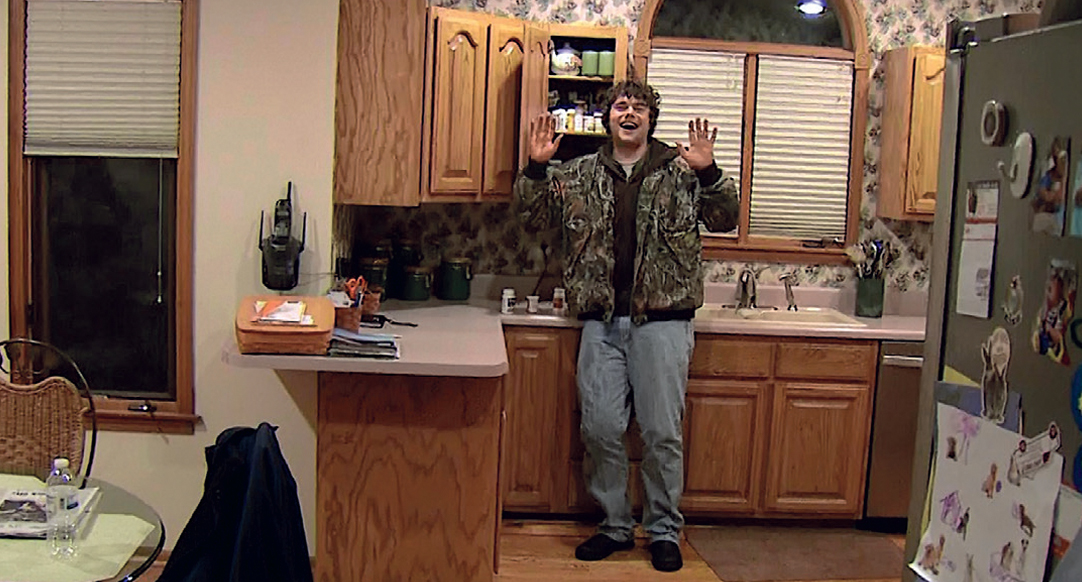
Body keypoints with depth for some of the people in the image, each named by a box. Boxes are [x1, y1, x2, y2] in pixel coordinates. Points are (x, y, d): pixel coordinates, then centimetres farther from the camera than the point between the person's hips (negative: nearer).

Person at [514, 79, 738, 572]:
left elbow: (725, 220, -1)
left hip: (662, 320, -2)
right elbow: (534, 214, 10)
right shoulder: (580, 175, 11)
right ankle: (615, 526, 23)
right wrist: (536, 167, -6)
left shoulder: (680, 171, 5)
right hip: (601, 322, 3)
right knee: (600, 429, 5)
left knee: (662, 432, 2)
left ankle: (664, 531, 19)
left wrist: (708, 173, -18)